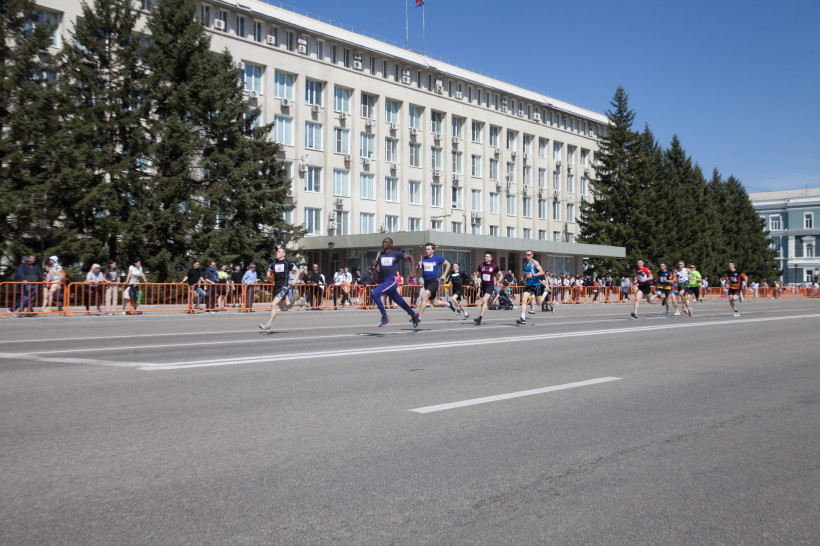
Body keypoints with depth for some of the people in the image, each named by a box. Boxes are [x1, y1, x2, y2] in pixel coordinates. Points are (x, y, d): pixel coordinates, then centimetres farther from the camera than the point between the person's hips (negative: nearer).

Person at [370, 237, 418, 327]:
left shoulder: (396, 254, -5)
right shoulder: (379, 255, 9)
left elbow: (410, 256, 6)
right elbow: (373, 267, 10)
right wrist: (374, 266, -14)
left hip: (392, 280, -6)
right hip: (383, 281, 6)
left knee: (375, 293, -24)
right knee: (399, 301, 14)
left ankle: (385, 317, -13)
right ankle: (413, 315, 33)